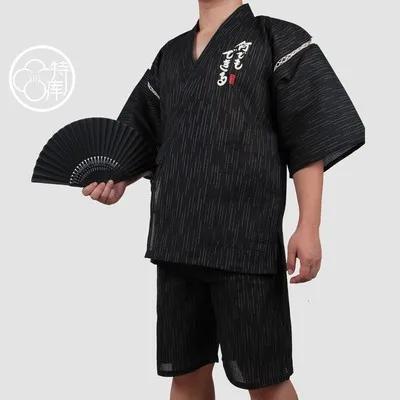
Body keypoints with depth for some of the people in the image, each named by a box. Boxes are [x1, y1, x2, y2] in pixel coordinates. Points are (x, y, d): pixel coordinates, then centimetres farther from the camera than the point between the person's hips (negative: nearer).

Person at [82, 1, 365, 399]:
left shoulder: (278, 40, 0)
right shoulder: (169, 55, 17)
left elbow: (309, 140, -5)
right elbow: (147, 138, 24)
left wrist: (308, 227, -12)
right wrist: (118, 179, 4)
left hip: (245, 240, -5)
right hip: (176, 240, 6)